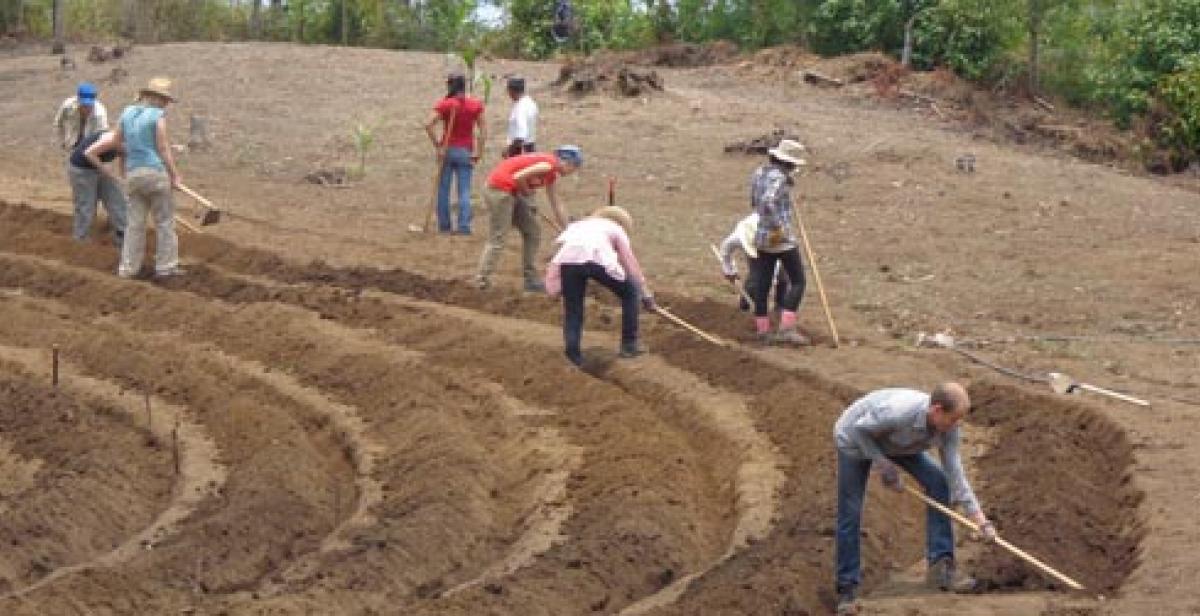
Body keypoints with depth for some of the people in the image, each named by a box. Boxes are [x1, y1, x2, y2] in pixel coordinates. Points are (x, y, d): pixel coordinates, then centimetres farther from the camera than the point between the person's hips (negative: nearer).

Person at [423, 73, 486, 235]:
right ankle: (464, 226, -4)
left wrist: (437, 144, -8)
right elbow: (483, 130, -2)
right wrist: (478, 152, 1)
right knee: (464, 190, 3)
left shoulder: (444, 104, -6)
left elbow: (428, 125, -16)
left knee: (443, 189, 10)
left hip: (447, 149, -1)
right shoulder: (475, 105, 0)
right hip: (466, 151, 1)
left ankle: (444, 225, 13)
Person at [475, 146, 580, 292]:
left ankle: (531, 280, 14)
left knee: (533, 232, 13)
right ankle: (481, 281, -13)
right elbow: (519, 177, -23)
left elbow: (557, 207, 26)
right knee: (497, 240, -11)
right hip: (500, 191, -10)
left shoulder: (551, 174, 18)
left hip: (513, 192, 10)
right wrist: (527, 192, -4)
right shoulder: (549, 164, -14)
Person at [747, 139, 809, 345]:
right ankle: (786, 328, -9)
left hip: (761, 236, 8)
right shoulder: (778, 178, -17)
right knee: (797, 281, 0)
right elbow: (768, 201, -33)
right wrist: (777, 228, -28)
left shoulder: (759, 173, 9)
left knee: (762, 284, 9)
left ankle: (763, 330, 14)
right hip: (782, 239, -8)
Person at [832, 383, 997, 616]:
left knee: (938, 484, -9)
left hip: (894, 444, 6)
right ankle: (846, 590, 4)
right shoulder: (900, 412, -42)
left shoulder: (948, 429, -23)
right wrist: (883, 465, -24)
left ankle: (940, 566, -6)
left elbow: (955, 475, -18)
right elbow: (859, 429, -27)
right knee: (850, 515, -8)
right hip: (855, 439, -6)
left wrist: (981, 520, -21)